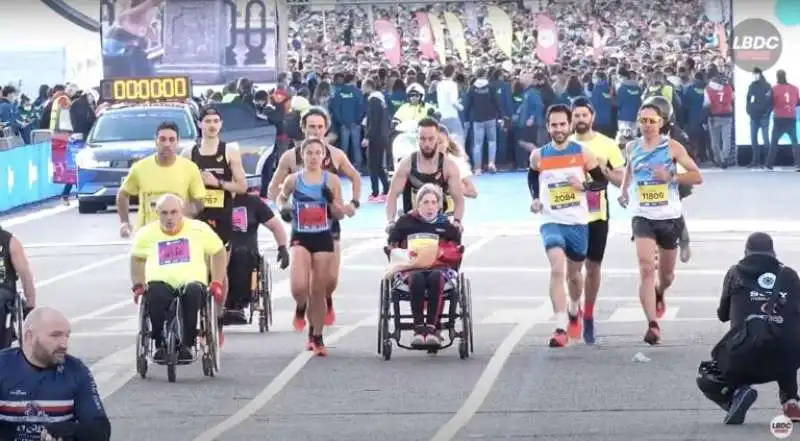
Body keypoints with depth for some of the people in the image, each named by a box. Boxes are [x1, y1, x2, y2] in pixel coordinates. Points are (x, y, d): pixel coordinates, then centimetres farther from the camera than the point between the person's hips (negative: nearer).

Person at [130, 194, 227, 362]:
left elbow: (219, 252, 19)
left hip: (192, 282, 0)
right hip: (160, 283, 1)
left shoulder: (199, 229, 10)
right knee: (155, 294, -39)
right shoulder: (146, 234, 14)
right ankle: (160, 345, -25)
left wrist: (217, 283, 10)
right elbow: (137, 258, 29)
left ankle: (187, 345, -28)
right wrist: (138, 285, 16)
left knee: (193, 292, -40)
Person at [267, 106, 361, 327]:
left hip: (329, 222, 1)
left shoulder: (336, 155, 1)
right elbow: (273, 189, 5)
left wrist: (354, 203, 6)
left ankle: (326, 303, 30)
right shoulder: (291, 157, -3)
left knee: (331, 278, -4)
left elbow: (355, 178, 18)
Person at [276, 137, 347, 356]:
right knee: (299, 287, -20)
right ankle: (301, 308, 18)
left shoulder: (332, 180, 1)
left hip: (323, 238, 1)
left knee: (319, 290, 6)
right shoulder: (293, 179, 1)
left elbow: (341, 214, 4)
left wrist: (331, 201, -16)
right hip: (300, 238, -1)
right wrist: (283, 208, -3)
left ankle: (316, 337, 19)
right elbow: (280, 198, 19)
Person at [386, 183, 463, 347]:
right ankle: (419, 328, -41)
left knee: (436, 278, -38)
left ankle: (432, 327, -42)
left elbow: (456, 253, 12)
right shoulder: (406, 222, 16)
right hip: (410, 268, 0)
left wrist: (440, 252, -8)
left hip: (439, 267, 0)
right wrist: (406, 254, -6)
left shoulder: (446, 225, 17)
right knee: (417, 278, -38)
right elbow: (392, 247, 15)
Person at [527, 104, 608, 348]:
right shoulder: (538, 156, -1)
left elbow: (603, 182, 4)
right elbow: (532, 177, 20)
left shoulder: (582, 153, -3)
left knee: (574, 273, 18)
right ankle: (561, 328, -26)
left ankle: (574, 310, 50)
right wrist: (535, 198, 2)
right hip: (551, 221, -1)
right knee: (557, 269, -22)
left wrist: (583, 185, -16)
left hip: (578, 221, 1)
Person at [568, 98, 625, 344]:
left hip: (597, 214, 0)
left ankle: (588, 319, 15)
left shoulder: (606, 145, 1)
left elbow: (621, 180, 1)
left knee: (593, 266, 4)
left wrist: (606, 172, -17)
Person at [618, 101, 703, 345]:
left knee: (667, 273, 16)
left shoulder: (672, 147, -6)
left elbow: (697, 176, -8)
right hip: (643, 217, 0)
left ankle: (659, 294, 53)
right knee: (646, 269, -18)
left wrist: (671, 177, -21)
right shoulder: (632, 147, 3)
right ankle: (653, 325, -22)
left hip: (670, 217, 0)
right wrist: (623, 190, 13)